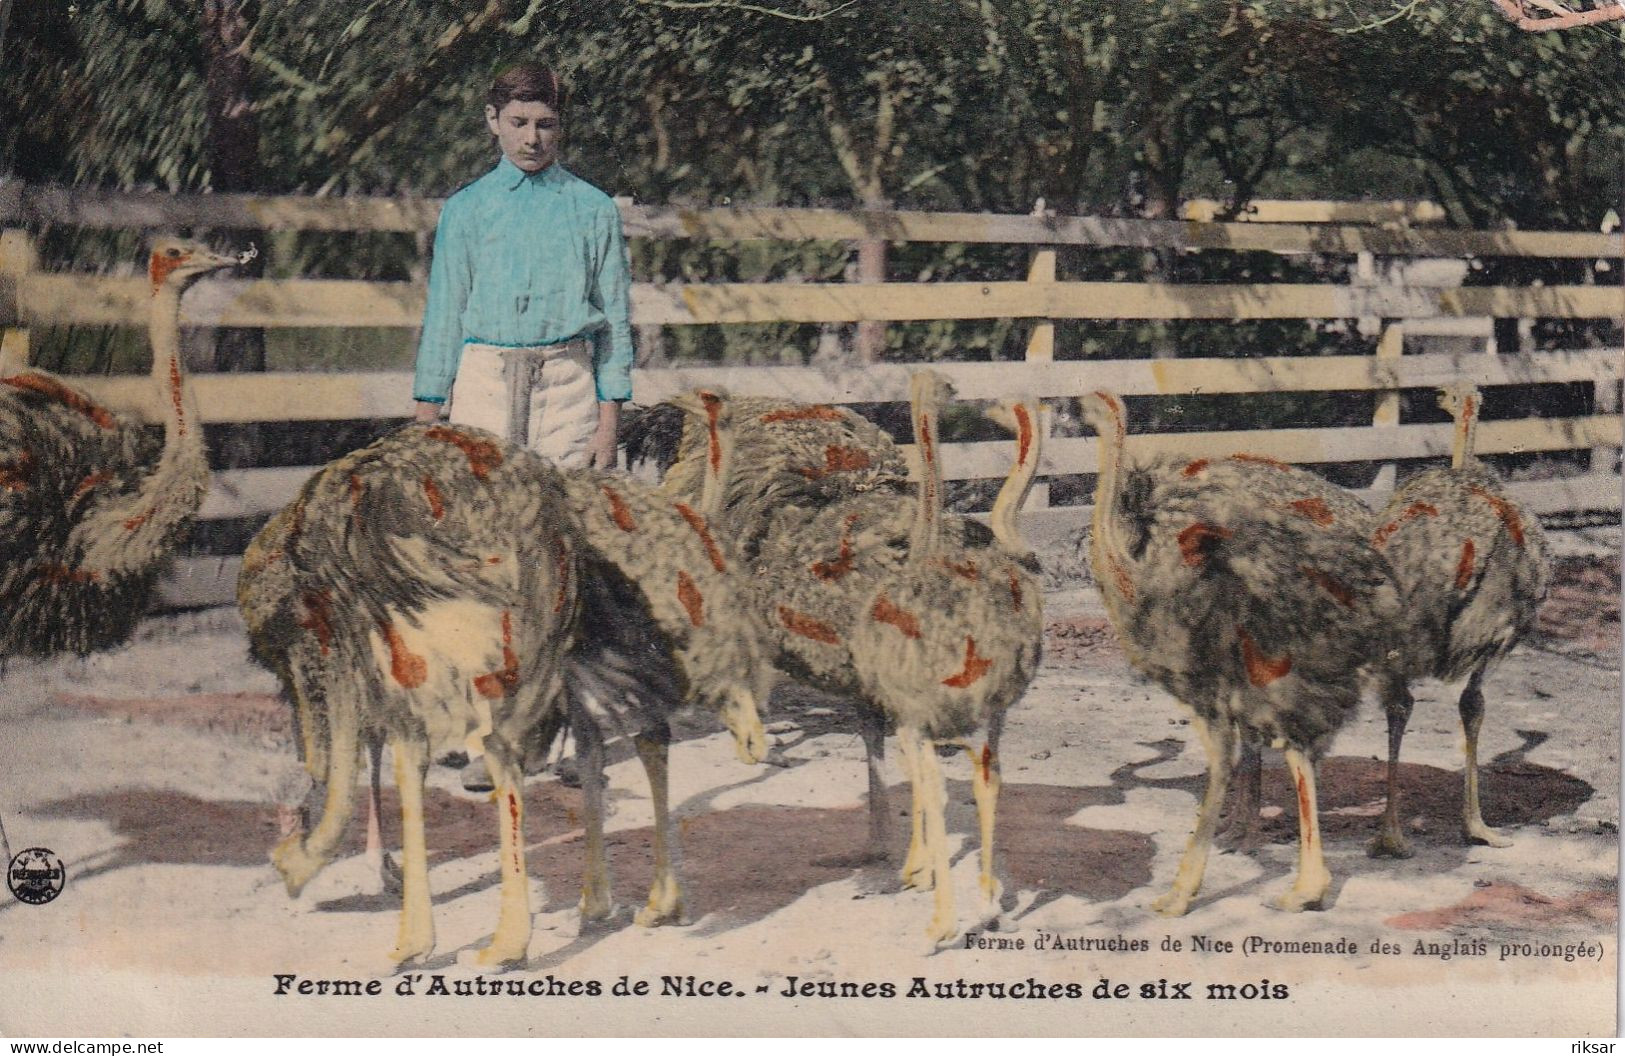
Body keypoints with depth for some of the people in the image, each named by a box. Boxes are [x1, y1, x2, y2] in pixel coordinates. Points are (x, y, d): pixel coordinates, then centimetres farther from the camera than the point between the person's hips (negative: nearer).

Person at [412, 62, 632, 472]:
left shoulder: (594, 208, 8)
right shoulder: (465, 208, 10)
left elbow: (614, 319, 7)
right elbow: (443, 316, 10)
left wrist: (608, 425, 1)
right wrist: (427, 424, 6)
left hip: (569, 381, 0)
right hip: (483, 381, 1)